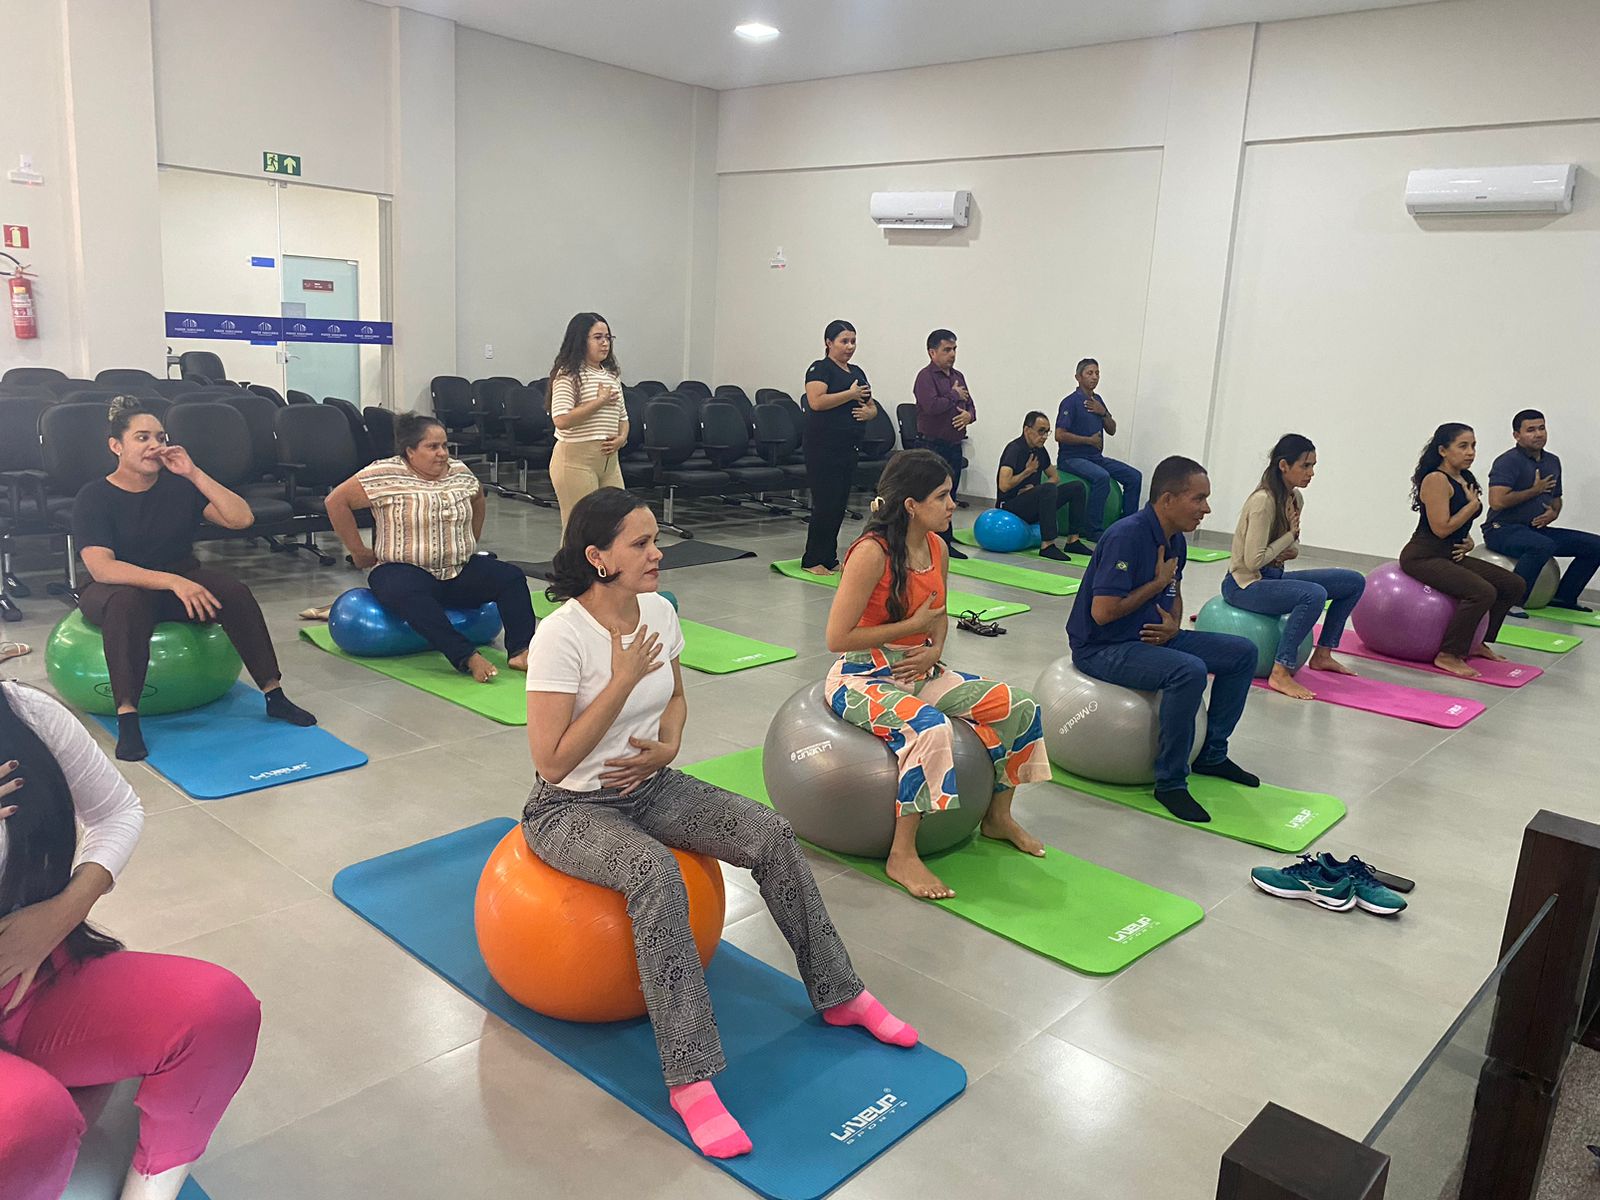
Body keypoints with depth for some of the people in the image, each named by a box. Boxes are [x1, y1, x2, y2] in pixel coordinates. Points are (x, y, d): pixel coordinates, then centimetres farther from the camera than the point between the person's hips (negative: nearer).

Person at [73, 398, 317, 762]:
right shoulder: (94, 496, -12)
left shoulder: (179, 485, -1)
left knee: (234, 592, -26)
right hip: (115, 588, -3)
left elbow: (241, 518, -12)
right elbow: (101, 568, -25)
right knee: (128, 603, -39)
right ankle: (127, 718, -37)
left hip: (181, 578, 3)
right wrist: (172, 582, -38)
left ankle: (275, 696, -21)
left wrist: (194, 473, -19)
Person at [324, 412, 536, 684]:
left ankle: (519, 651, -32)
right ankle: (468, 658, -46)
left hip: (460, 572, 5)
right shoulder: (384, 475, -8)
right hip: (403, 570, -5)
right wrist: (358, 551, -2)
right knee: (409, 595, -40)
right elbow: (336, 501, -5)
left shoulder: (460, 471, 8)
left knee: (511, 577, -18)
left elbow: (477, 500, 28)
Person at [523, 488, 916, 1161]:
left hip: (650, 786, 7)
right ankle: (690, 1078, -28)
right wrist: (622, 681, -28)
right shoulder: (560, 636, -24)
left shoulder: (658, 611, -4)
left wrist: (667, 748, -6)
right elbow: (551, 762, -25)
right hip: (571, 808, -6)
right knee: (656, 874, -37)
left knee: (772, 837, -11)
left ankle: (838, 996, 6)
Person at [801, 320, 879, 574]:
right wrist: (851, 394, -16)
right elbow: (816, 401, -22)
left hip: (850, 446, 8)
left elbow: (872, 407, 21)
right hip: (824, 447, -8)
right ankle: (812, 561, 1)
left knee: (839, 504, 9)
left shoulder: (857, 372, 17)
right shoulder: (820, 369, -6)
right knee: (825, 503, -7)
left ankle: (829, 558, 17)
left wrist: (868, 411, -3)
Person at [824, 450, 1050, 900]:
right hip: (863, 677, -8)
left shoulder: (936, 547, 3)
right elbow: (838, 638, -22)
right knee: (930, 730, -37)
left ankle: (999, 817, 19)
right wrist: (914, 626, -17)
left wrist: (934, 649, -4)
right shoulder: (872, 552, -22)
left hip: (918, 670, 8)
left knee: (1020, 708, -1)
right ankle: (902, 855, -21)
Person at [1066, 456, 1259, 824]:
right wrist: (1158, 583, -15)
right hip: (1102, 647, -9)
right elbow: (1102, 612, -27)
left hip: (1151, 637, 9)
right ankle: (1171, 783, -18)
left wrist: (1173, 625, -1)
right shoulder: (1127, 536, -23)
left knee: (1242, 653, 6)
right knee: (1189, 670, -33)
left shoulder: (1176, 539, 5)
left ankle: (1212, 754, 18)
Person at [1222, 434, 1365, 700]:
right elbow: (1253, 561, -25)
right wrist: (1290, 534, -14)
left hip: (1273, 576, 9)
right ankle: (1280, 674, -29)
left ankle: (1322, 655, 13)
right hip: (1244, 585, -9)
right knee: (1314, 595, -34)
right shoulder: (1263, 501, -22)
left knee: (1354, 582, 5)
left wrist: (1291, 551, -7)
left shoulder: (1295, 498, 5)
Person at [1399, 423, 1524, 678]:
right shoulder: (1436, 480, -16)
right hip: (1423, 557, -10)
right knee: (1483, 592, -28)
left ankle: (1477, 643, 20)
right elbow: (1441, 528, -22)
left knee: (1513, 586, 7)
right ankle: (1447, 656, -16)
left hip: (1450, 555, 10)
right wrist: (1474, 504, -12)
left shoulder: (1465, 479, 12)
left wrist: (1467, 542, 3)